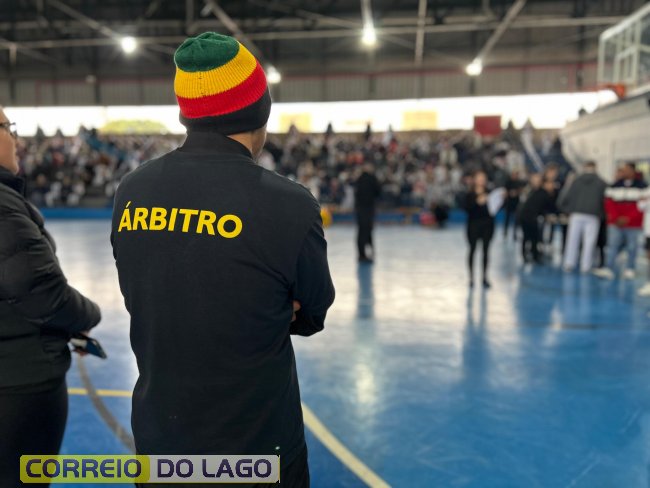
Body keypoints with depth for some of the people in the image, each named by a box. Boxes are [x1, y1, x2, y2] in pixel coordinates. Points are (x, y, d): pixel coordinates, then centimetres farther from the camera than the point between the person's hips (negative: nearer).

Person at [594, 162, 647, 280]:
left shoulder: (642, 186, 1)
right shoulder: (615, 186, 8)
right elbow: (609, 203, 6)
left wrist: (628, 218, -14)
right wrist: (615, 218, -8)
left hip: (633, 224, -2)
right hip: (615, 224, 2)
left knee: (632, 247, 3)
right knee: (612, 245, -6)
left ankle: (630, 270, 14)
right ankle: (608, 269, -10)